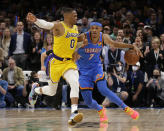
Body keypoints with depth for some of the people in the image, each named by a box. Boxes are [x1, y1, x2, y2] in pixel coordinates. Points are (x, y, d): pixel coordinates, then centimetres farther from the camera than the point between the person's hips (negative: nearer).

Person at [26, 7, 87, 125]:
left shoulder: (76, 28, 9)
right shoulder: (59, 26, -13)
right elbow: (46, 24, -35)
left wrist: (82, 43, 0)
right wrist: (35, 20, -57)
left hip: (69, 62, 5)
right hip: (56, 62, -5)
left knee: (75, 83, -23)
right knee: (52, 91, 11)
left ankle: (74, 113, -29)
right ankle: (36, 89, 45)